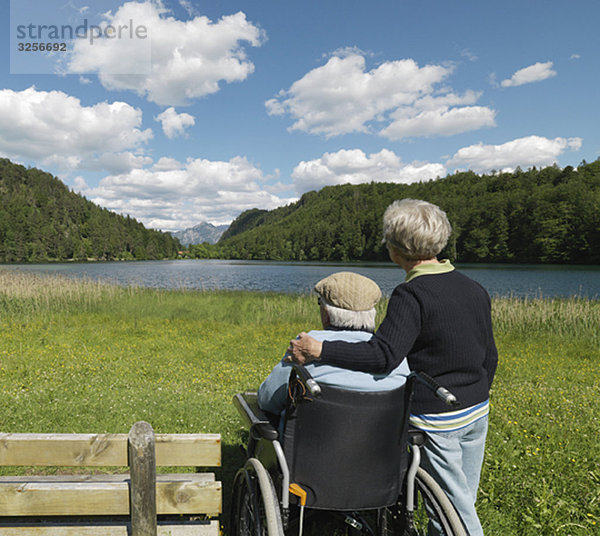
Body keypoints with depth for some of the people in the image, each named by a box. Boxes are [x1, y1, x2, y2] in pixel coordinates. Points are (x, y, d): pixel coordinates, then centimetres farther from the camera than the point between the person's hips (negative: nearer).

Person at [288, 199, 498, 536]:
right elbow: (489, 357, 11)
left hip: (437, 421, -8)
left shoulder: (411, 295, -21)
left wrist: (318, 350, -29)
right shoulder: (476, 290, 4)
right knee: (463, 504, 22)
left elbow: (384, 355, -33)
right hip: (478, 412, 8)